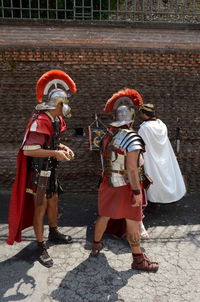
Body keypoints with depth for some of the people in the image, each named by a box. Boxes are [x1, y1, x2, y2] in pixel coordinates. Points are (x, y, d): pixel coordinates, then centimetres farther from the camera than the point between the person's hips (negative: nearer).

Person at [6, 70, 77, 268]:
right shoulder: (39, 121, -24)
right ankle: (41, 248, 17)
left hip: (51, 169, 9)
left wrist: (63, 148, 1)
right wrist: (55, 153, -31)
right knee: (40, 208, 1)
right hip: (38, 171, -9)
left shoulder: (56, 120, 5)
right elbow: (28, 150, -28)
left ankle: (54, 233, 42)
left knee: (53, 201, 21)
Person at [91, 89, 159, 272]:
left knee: (104, 215, 22)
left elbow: (106, 159, 7)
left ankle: (96, 246, 41)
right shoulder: (131, 138, -22)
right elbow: (131, 168, -25)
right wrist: (137, 191, -20)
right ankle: (138, 260, 22)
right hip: (126, 186, -7)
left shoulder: (108, 135, 0)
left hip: (108, 184, 7)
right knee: (133, 222, 7)